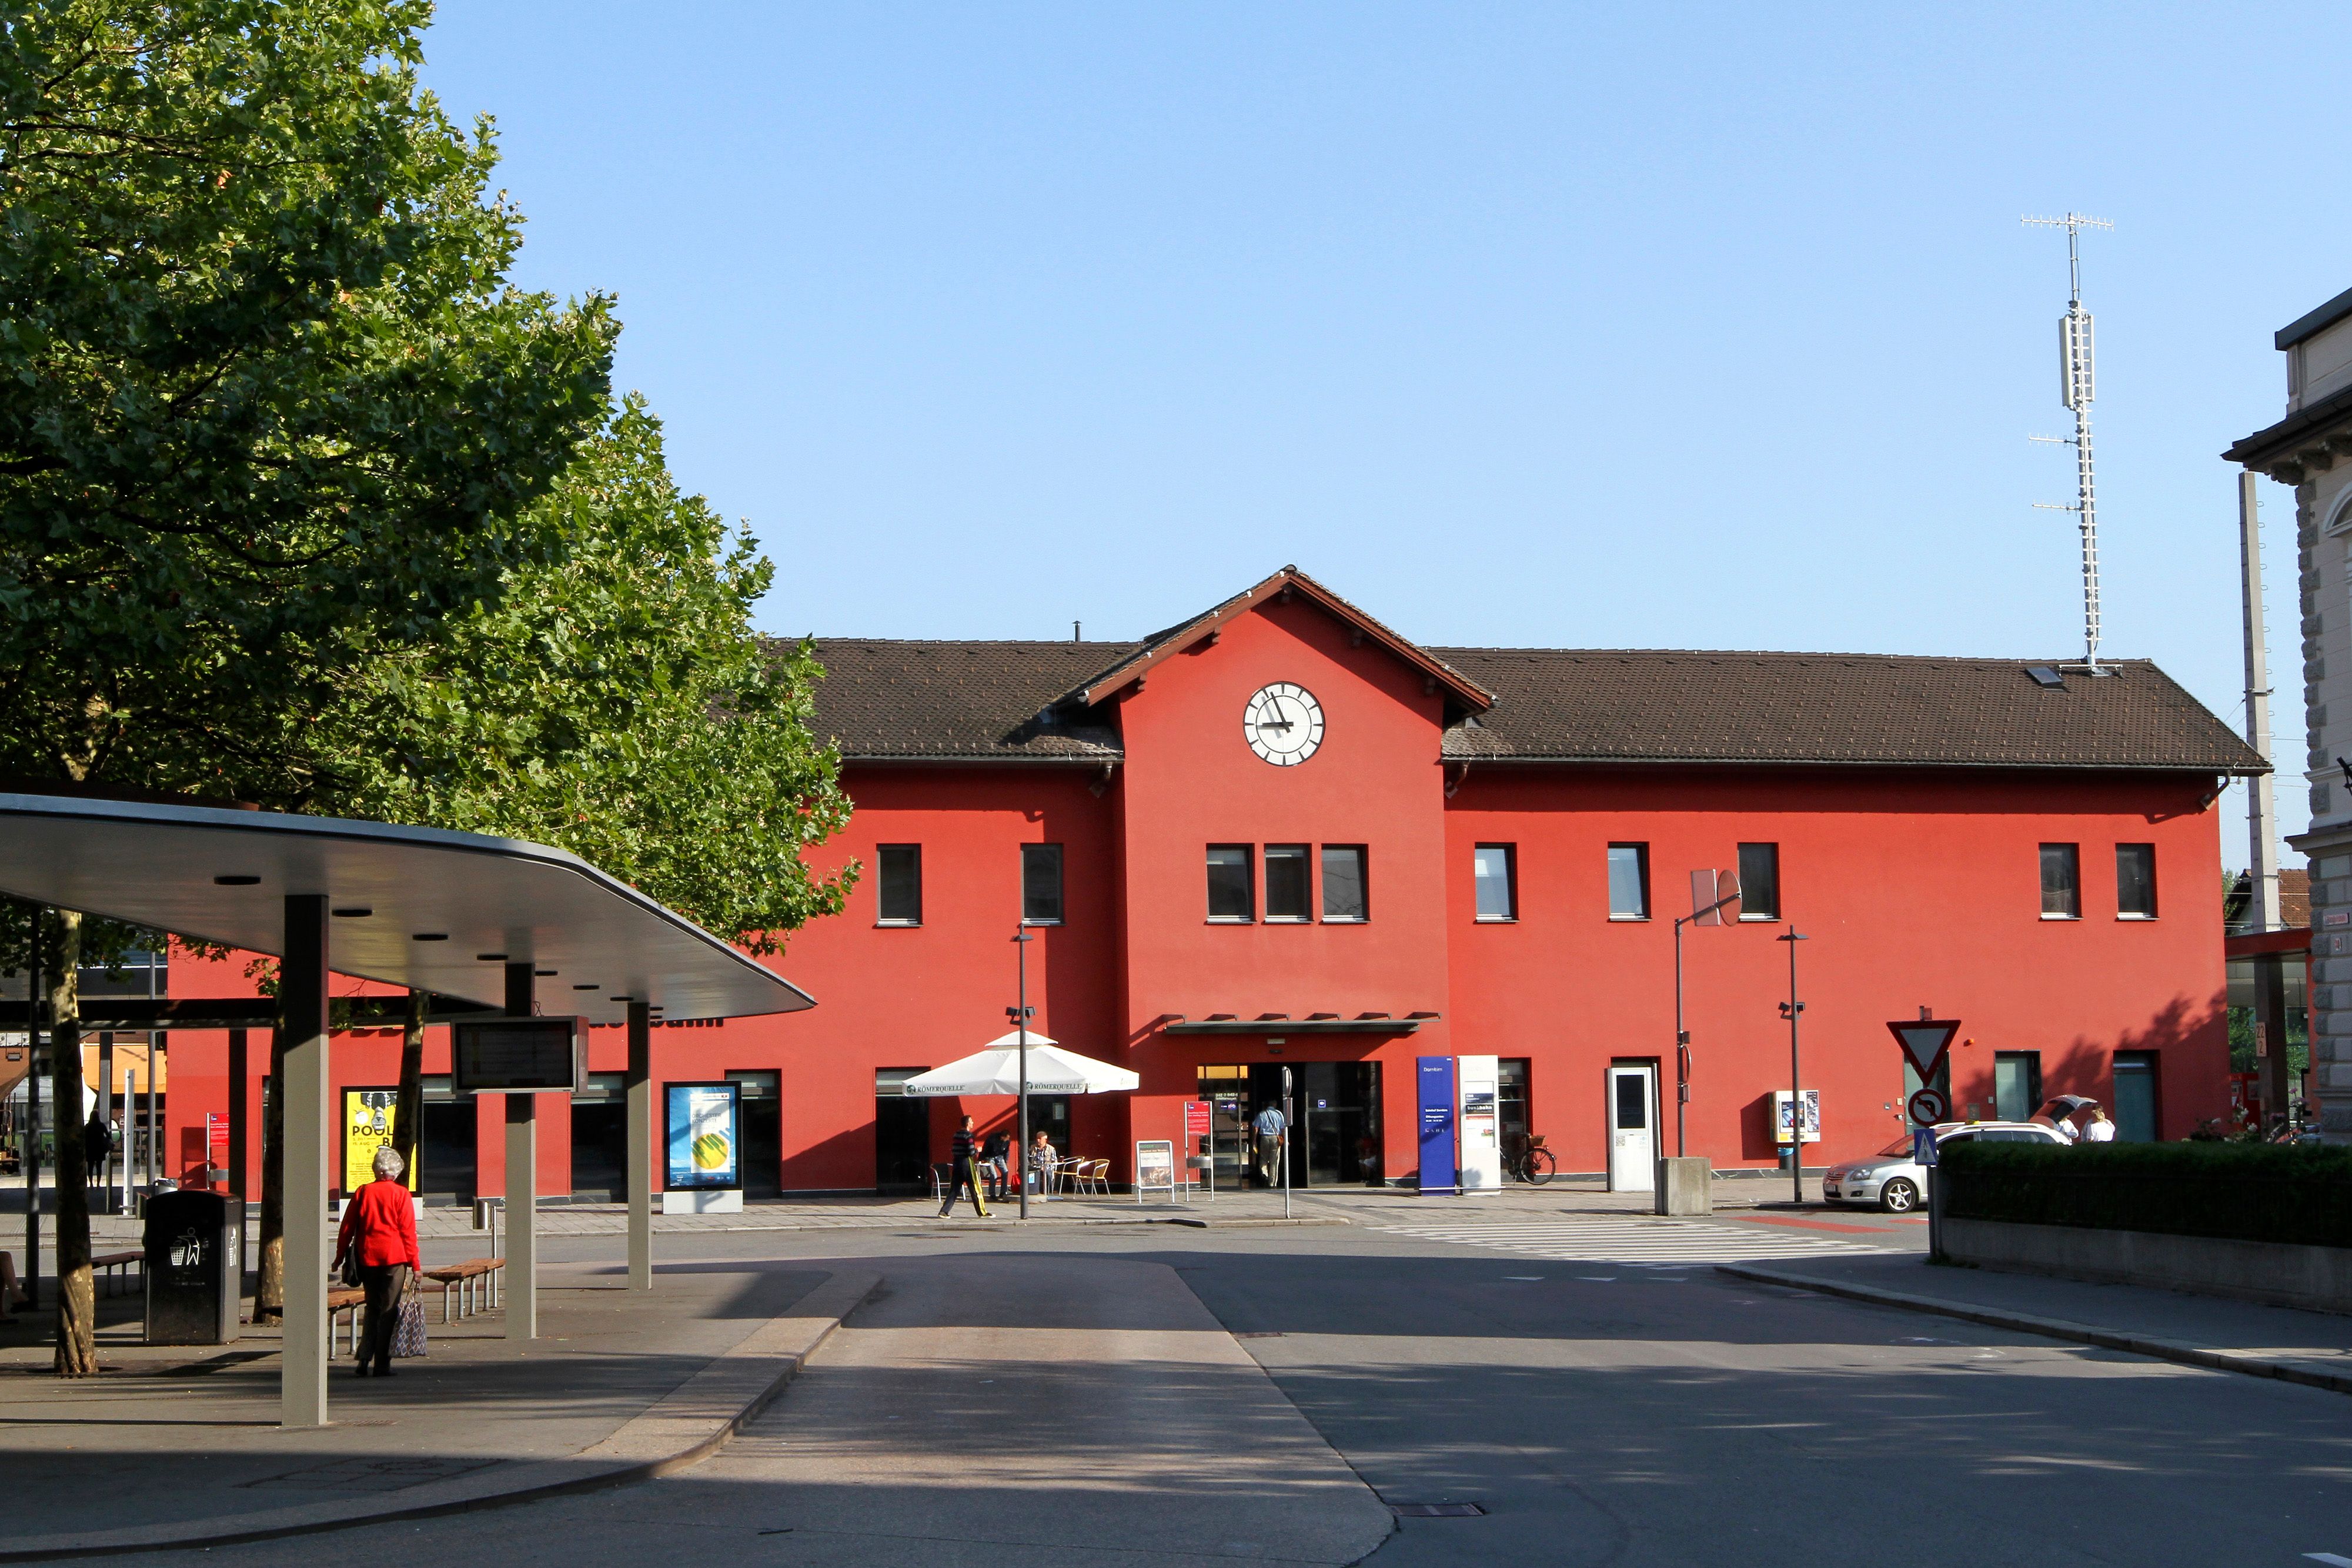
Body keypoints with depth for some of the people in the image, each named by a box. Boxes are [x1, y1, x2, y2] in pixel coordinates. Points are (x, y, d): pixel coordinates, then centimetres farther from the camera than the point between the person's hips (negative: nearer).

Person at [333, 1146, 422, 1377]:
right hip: (394, 1258, -3)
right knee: (389, 1310, 1)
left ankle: (364, 1357, 4)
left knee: (372, 1308, 16)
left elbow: (347, 1227, 7)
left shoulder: (362, 1193, 5)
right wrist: (415, 1263, -1)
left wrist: (340, 1256, 16)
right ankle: (382, 1364, 0)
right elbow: (408, 1232, -5)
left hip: (367, 1259, 3)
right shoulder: (400, 1194, -4)